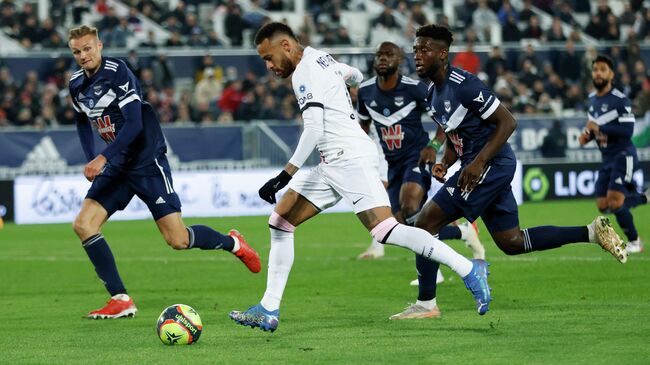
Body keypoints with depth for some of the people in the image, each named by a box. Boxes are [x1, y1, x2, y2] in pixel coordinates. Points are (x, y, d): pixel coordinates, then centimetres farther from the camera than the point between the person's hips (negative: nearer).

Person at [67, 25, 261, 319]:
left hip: (147, 162, -7)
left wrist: (102, 158, -30)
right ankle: (120, 300, -8)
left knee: (177, 240, -9)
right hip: (118, 166, 7)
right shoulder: (77, 84, 5)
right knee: (83, 225, -11)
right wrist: (91, 162, 12)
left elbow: (134, 124, -23)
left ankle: (232, 243, 22)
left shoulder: (118, 72, -16)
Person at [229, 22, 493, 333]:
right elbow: (355, 76, 36)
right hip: (333, 164, 11)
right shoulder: (319, 59, 16)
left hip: (349, 158, -11)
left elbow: (314, 130, -23)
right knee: (280, 221, 8)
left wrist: (286, 175, -26)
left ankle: (469, 270, -18)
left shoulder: (304, 72, -12)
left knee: (386, 231, -21)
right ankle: (269, 310, 8)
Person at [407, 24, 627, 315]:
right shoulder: (433, 92, 12)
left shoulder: (463, 85, -17)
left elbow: (507, 122, -16)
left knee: (426, 223, -12)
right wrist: (444, 163, 4)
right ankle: (592, 232, 15)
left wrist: (478, 163, -22)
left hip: (491, 165, -10)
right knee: (511, 242, 14)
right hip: (491, 170, 10)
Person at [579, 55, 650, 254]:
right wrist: (587, 135, 5)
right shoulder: (592, 99, 12)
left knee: (615, 201, -18)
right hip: (607, 158, 8)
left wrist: (599, 127, -27)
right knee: (603, 205, 2)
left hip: (623, 155, -8)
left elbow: (627, 130, -23)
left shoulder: (620, 100, -14)